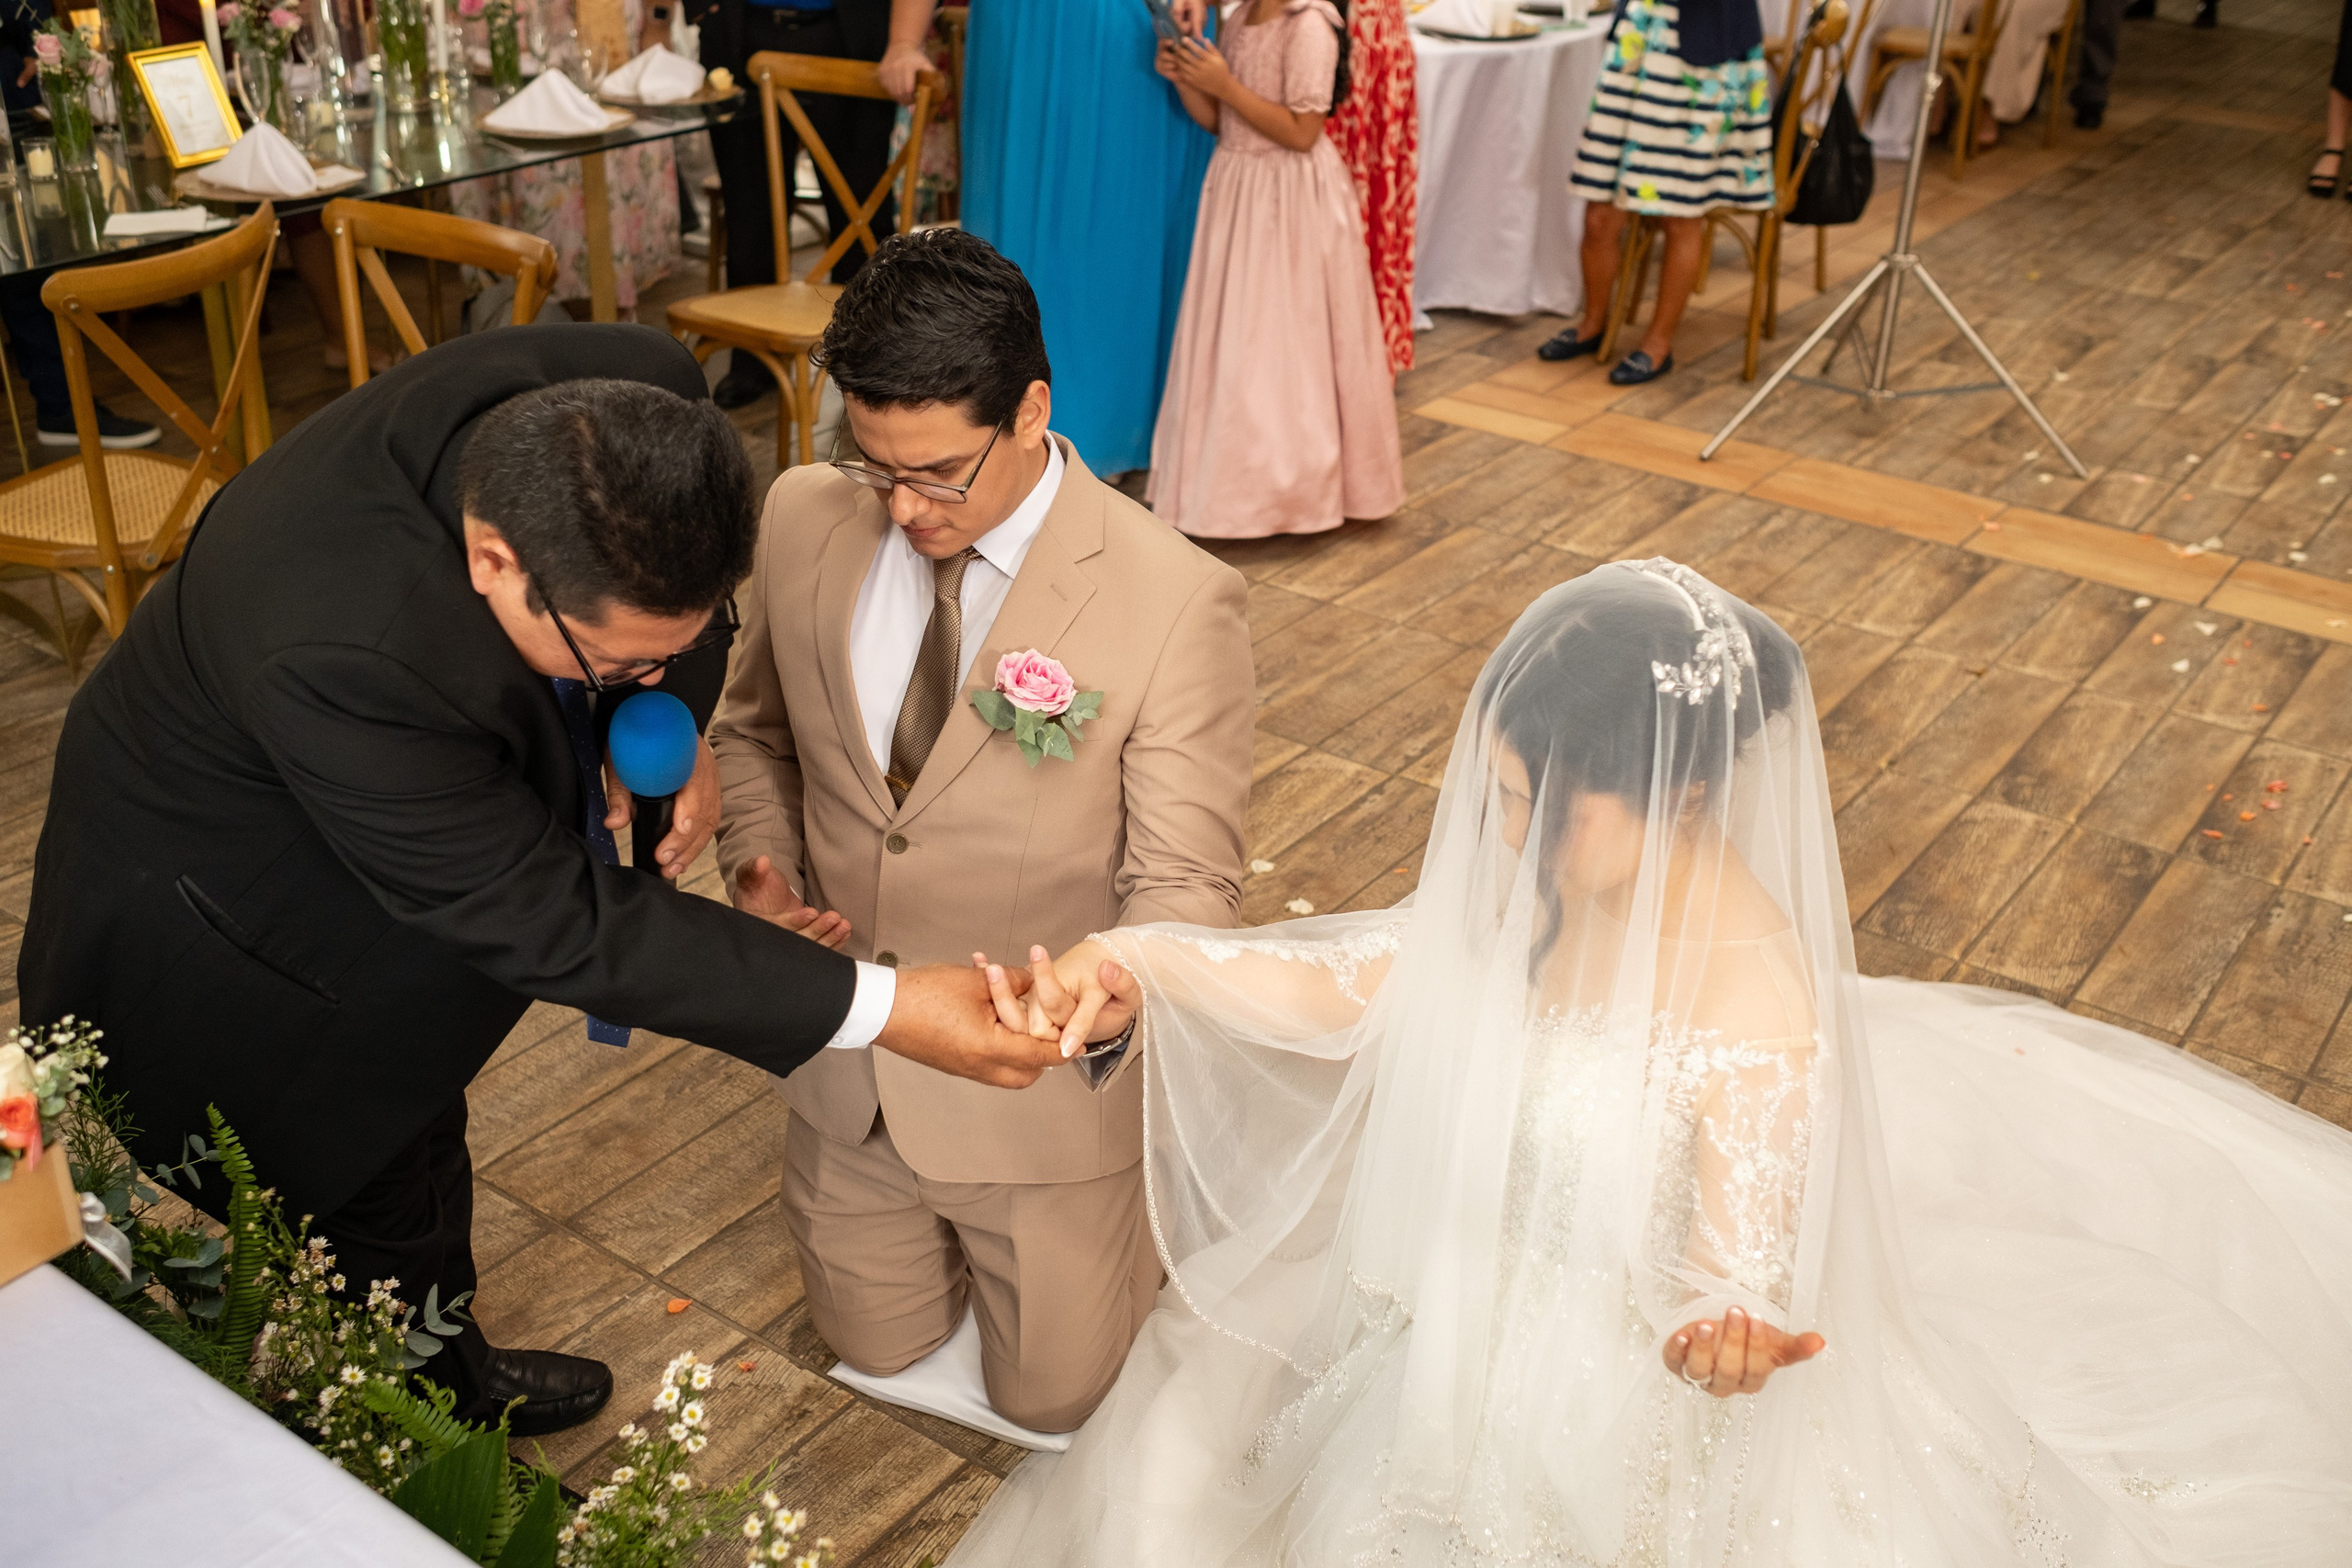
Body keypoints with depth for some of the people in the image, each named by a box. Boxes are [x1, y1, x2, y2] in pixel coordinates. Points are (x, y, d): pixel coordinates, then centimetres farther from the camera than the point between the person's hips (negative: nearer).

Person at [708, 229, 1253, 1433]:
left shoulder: (1179, 603, -26)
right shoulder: (804, 519, -12)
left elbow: (1184, 883, -21)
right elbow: (753, 727, 6)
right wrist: (760, 869, -14)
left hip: (1045, 1079, -4)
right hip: (848, 1055, 4)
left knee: (1052, 1394, 17)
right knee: (878, 1350, 23)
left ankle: (1158, 1187, 39)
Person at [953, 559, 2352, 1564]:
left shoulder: (1763, 1022, -32)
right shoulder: (1541, 880, -15)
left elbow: (1738, 1267, -25)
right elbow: (1351, 992, -4)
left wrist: (1724, 1342, -49)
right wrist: (1141, 961, -16)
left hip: (1608, 1401, -7)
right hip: (1463, 1320, 7)